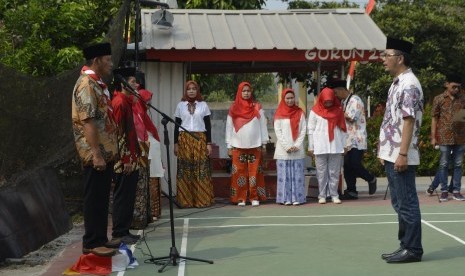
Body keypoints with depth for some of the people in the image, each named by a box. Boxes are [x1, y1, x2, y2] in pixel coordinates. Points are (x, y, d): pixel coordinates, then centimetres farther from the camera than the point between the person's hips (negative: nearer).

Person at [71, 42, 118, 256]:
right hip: (96, 153, -10)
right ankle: (91, 244, 3)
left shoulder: (97, 83, 16)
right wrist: (96, 154, -24)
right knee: (95, 199, -4)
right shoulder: (86, 84, -14)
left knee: (102, 198, 13)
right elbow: (87, 122, -21)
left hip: (105, 151, 10)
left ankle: (100, 239, 20)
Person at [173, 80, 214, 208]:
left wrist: (209, 143, -1)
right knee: (185, 171, -1)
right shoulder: (180, 105, 8)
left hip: (200, 140, 0)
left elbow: (208, 125, 5)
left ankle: (202, 199, 3)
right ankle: (185, 200, 3)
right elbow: (177, 125, 9)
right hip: (184, 140, 1)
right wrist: (176, 143, 3)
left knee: (201, 170, -3)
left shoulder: (203, 105, 6)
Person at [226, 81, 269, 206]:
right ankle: (240, 198, 5)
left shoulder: (257, 107, 5)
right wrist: (229, 146, 3)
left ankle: (255, 198, 5)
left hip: (255, 145, 0)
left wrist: (264, 143, 4)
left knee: (254, 172, -1)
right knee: (239, 173, -1)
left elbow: (263, 126, 7)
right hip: (238, 146, 0)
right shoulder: (234, 108, 5)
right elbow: (229, 128, 6)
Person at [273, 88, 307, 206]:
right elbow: (278, 131, -1)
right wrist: (286, 146, -10)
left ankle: (297, 197, 3)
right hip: (283, 150, -1)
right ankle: (286, 198, 1)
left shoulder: (300, 112, 8)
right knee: (284, 175, -2)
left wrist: (297, 145, -8)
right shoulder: (279, 114, 4)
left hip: (298, 150, 1)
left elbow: (303, 131, 4)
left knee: (297, 175, 0)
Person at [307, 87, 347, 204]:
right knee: (321, 173, 2)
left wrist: (344, 145, 5)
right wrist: (311, 147, 1)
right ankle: (322, 195, 8)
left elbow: (342, 129, 8)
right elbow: (311, 130, 4)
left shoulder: (338, 110, 8)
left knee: (334, 173, 4)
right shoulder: (315, 111, 3)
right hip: (320, 147, -1)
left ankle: (334, 195, 10)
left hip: (336, 147, 1)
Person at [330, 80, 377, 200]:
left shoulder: (354, 99, -10)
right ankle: (351, 191, 9)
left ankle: (371, 179, 15)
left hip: (357, 139, -8)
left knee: (355, 165, -11)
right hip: (348, 139, 8)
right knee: (347, 166, 4)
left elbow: (351, 117, -18)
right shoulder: (343, 102, 17)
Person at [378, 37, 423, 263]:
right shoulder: (396, 83, 17)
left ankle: (413, 249, 5)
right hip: (391, 154, 10)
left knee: (407, 203, -3)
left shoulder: (409, 85, -14)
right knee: (399, 203, 14)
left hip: (401, 156, -10)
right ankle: (405, 246, 22)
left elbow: (409, 121, -19)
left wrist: (402, 154, -22)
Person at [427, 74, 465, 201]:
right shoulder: (439, 99, 1)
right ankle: (444, 191, 12)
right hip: (444, 137, -2)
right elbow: (434, 118, 2)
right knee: (443, 164, 3)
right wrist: (433, 137, -2)